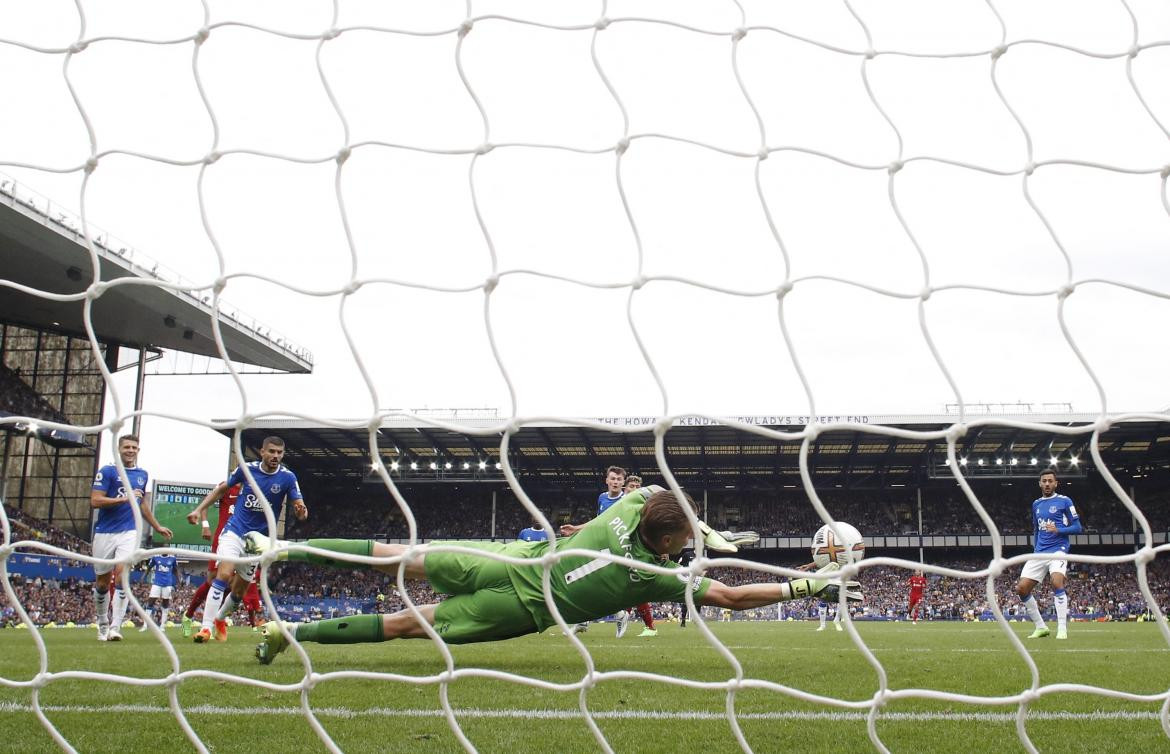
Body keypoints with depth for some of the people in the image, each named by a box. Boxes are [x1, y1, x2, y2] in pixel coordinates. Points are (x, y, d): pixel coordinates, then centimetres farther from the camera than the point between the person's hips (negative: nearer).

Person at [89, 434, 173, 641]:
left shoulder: (142, 474, 14)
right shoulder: (107, 471, -2)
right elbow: (95, 501, -12)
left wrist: (157, 527, 32)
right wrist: (125, 498, -20)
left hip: (129, 533, 2)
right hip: (105, 533, -2)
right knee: (102, 581, 9)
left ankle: (116, 626, -16)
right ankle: (103, 623, 29)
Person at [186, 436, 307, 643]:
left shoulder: (287, 477, -10)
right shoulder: (247, 469, -7)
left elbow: (299, 506, -16)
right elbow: (222, 488, 8)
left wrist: (301, 510, -40)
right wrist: (199, 509, 3)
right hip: (234, 531, -1)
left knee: (240, 590, 10)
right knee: (224, 575, -21)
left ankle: (220, 618, 37)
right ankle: (206, 627, -18)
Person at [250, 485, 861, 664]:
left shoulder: (631, 504, -1)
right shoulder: (658, 577, -14)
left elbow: (656, 488, 23)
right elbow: (735, 598, -13)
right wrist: (813, 584, -8)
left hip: (507, 558, 4)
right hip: (521, 609, -4)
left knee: (400, 559, 10)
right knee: (409, 624, 1)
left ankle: (286, 549, 9)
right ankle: (294, 631, -1)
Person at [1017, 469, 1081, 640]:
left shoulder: (1064, 501, 0)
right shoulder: (1036, 504, 17)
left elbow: (1077, 528, -2)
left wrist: (1058, 530, -18)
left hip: (1058, 550, -6)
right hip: (1039, 553, 6)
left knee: (1057, 583, -30)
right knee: (1021, 588, -4)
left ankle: (1062, 629, -24)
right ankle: (1040, 627, 10)